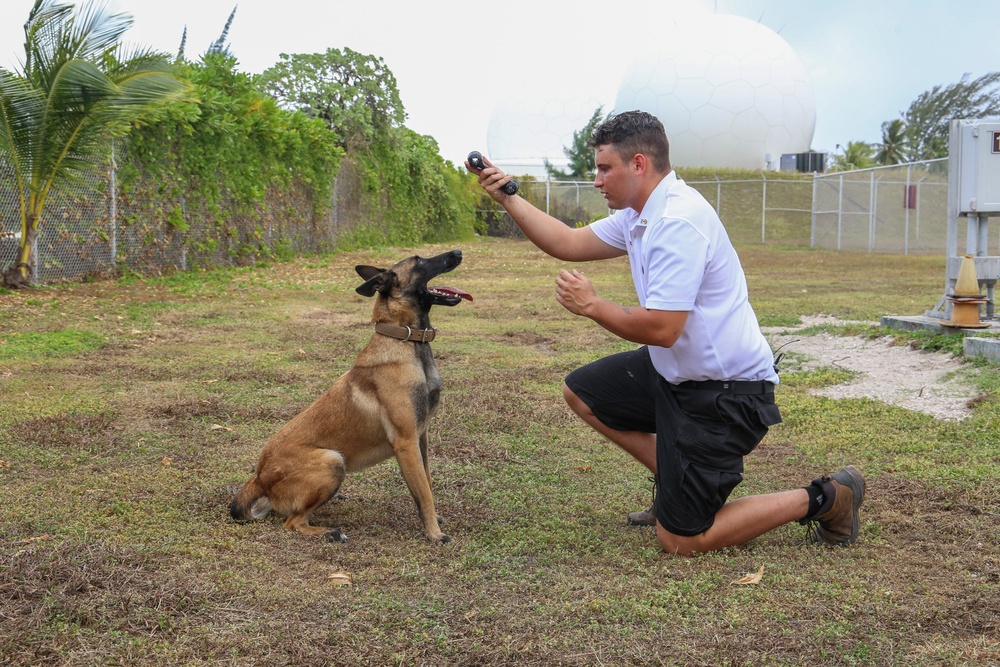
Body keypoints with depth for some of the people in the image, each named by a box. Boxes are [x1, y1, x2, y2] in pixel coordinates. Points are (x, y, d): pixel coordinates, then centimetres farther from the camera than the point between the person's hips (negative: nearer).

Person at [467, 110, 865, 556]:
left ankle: (824, 498, 6)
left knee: (679, 541, -5)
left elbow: (661, 329, -28)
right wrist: (506, 197, 9)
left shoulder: (677, 222, -25)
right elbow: (569, 243, 14)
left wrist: (591, 306, -14)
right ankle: (678, 481, 22)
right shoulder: (641, 214, 6)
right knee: (581, 391, 18)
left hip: (725, 393, -10)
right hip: (676, 373, 10)